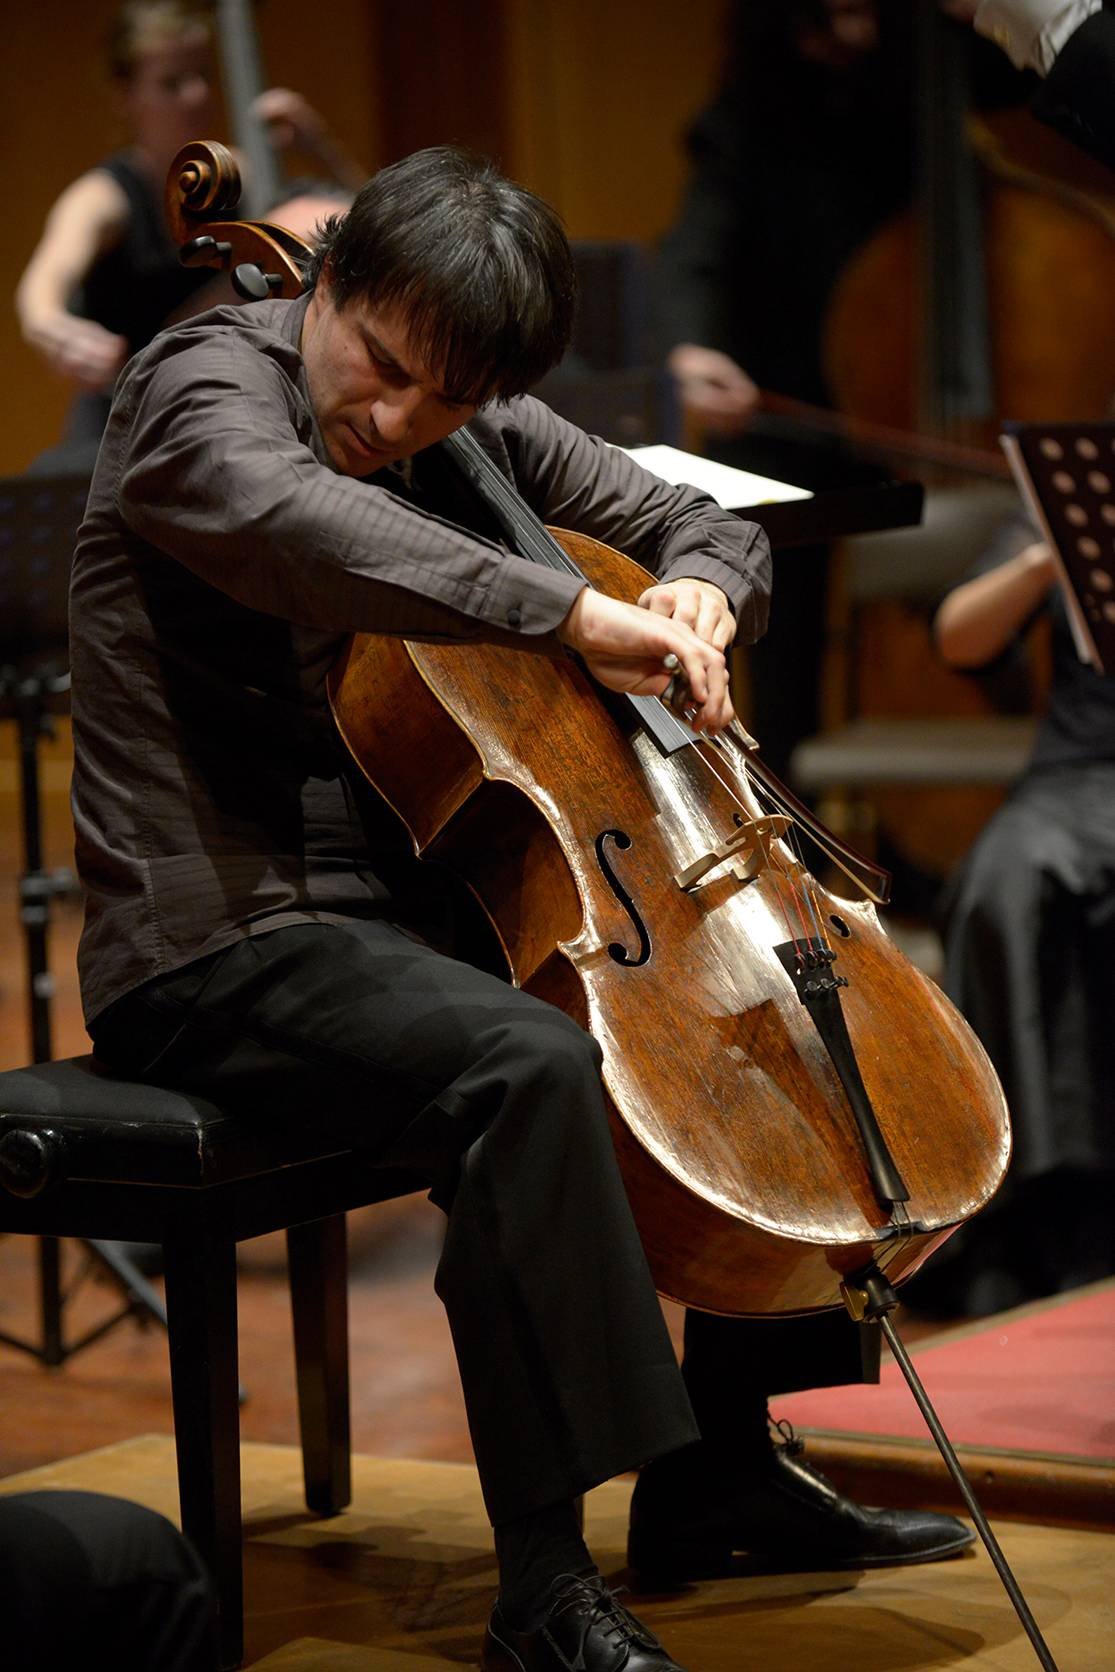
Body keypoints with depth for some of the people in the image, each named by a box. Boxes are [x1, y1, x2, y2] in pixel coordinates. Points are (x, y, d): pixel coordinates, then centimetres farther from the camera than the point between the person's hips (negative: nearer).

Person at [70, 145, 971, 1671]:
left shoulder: (479, 437, 12)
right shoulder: (203, 385, -11)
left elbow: (710, 528, 21)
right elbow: (294, 526, -35)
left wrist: (699, 599, -4)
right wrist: (579, 615, -38)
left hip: (409, 913, 9)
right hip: (223, 944, -9)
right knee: (525, 1062, -34)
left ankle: (723, 1467, 19)